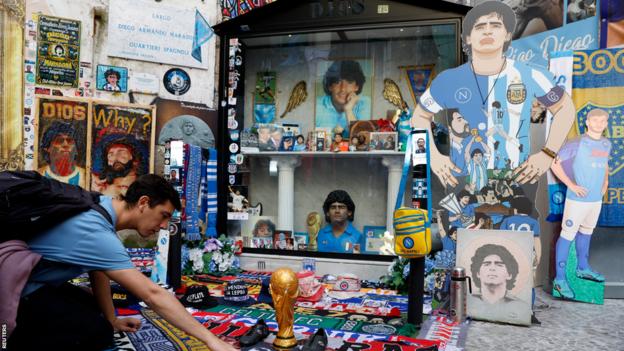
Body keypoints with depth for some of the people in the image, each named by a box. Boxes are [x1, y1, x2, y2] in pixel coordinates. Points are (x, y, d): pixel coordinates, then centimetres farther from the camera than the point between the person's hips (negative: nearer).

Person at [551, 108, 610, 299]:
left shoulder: (606, 144, 6)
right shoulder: (576, 144, -13)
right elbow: (556, 165, -11)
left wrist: (605, 181, 8)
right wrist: (572, 185, -16)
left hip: (596, 199, 7)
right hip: (577, 199, -7)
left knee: (586, 232, 21)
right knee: (567, 235, -3)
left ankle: (583, 268, 40)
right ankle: (560, 279, 3)